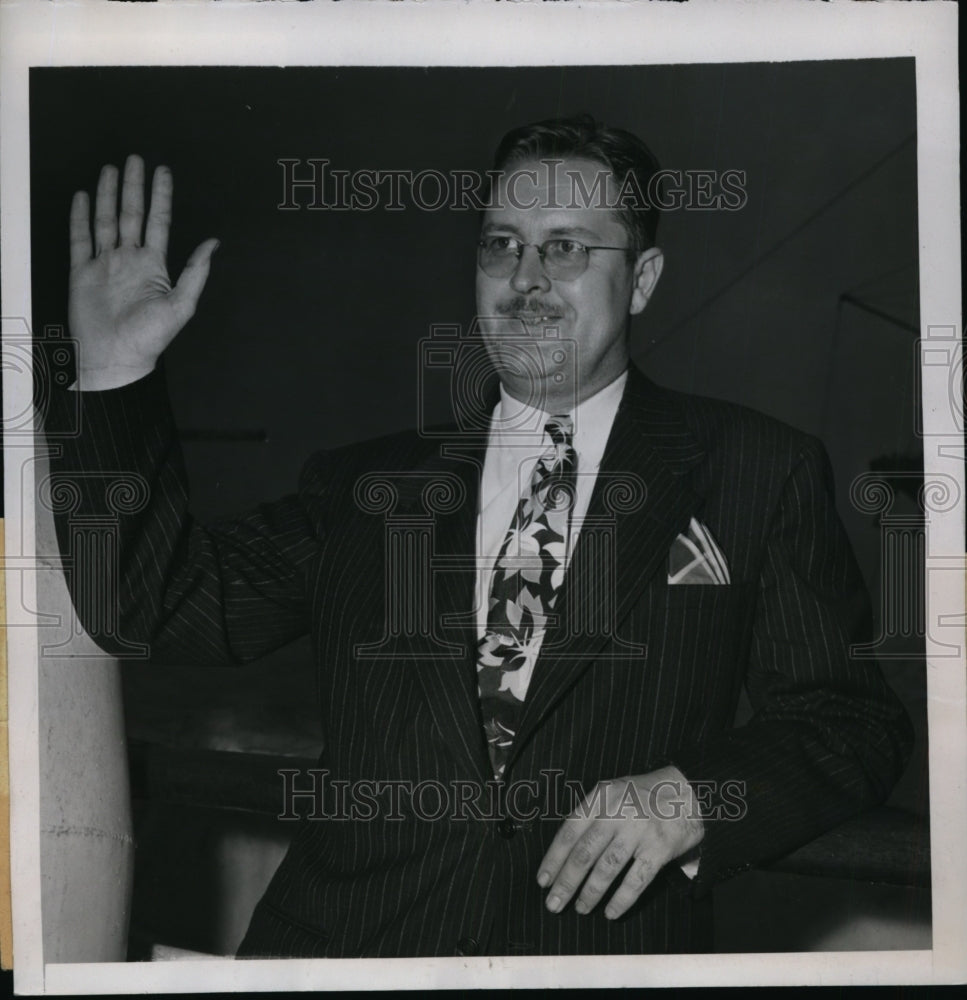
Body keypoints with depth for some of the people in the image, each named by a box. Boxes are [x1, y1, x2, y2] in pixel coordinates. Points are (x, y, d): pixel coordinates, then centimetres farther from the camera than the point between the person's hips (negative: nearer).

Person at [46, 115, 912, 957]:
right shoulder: (363, 483, 15)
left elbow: (855, 723, 8)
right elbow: (160, 605, 11)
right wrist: (116, 375, 2)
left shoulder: (757, 472, 10)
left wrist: (690, 795, -9)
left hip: (608, 945, 0)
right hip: (340, 940, 1)